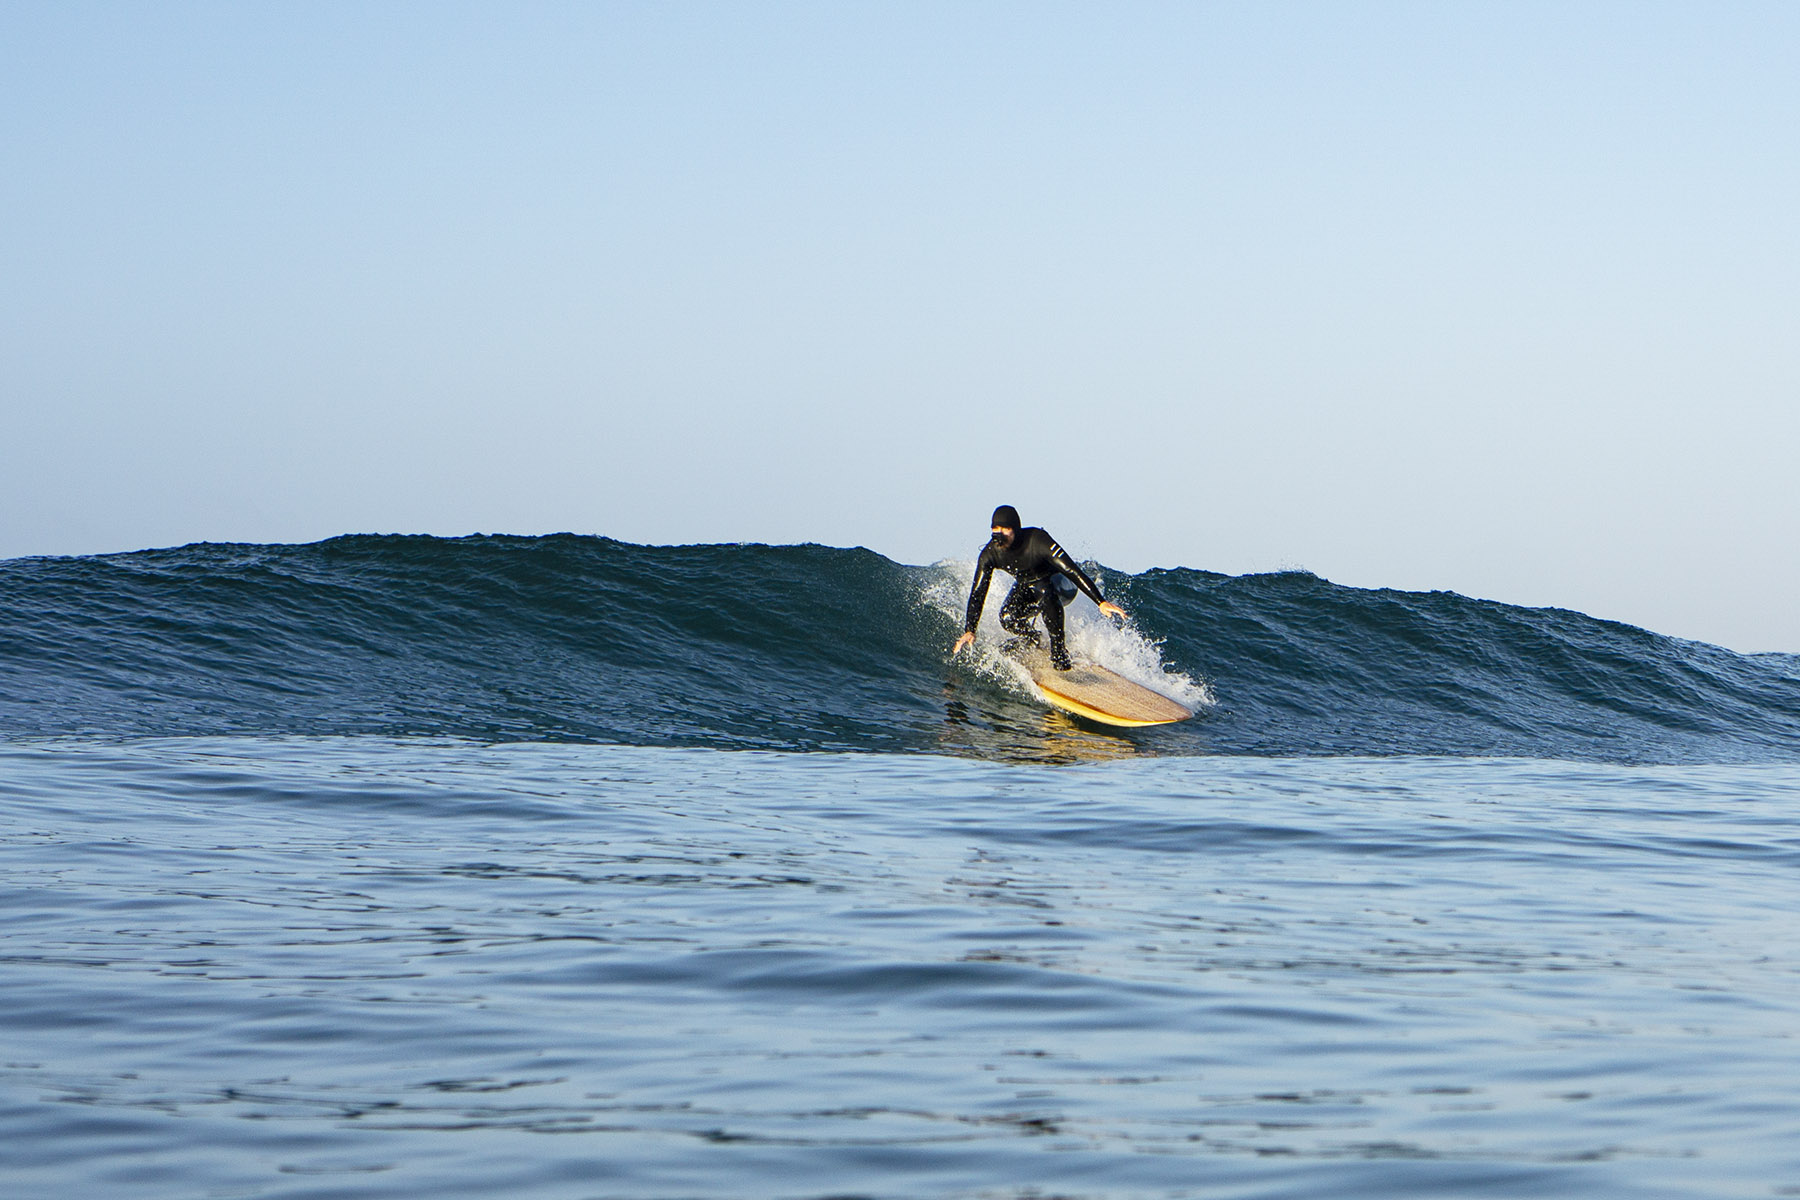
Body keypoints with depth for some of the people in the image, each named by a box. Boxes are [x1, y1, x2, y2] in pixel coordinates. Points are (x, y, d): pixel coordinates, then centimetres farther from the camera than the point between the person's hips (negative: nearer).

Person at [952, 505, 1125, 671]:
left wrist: (1101, 602, -40)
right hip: (1025, 587, 4)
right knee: (1008, 618, -27)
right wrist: (969, 631, -26)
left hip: (1061, 584, -4)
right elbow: (977, 593, -16)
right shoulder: (989, 554, -22)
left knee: (1045, 591, -40)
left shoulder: (1037, 540, -34)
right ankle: (1034, 642, 9)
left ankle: (1059, 649, -25)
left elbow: (1071, 570, -35)